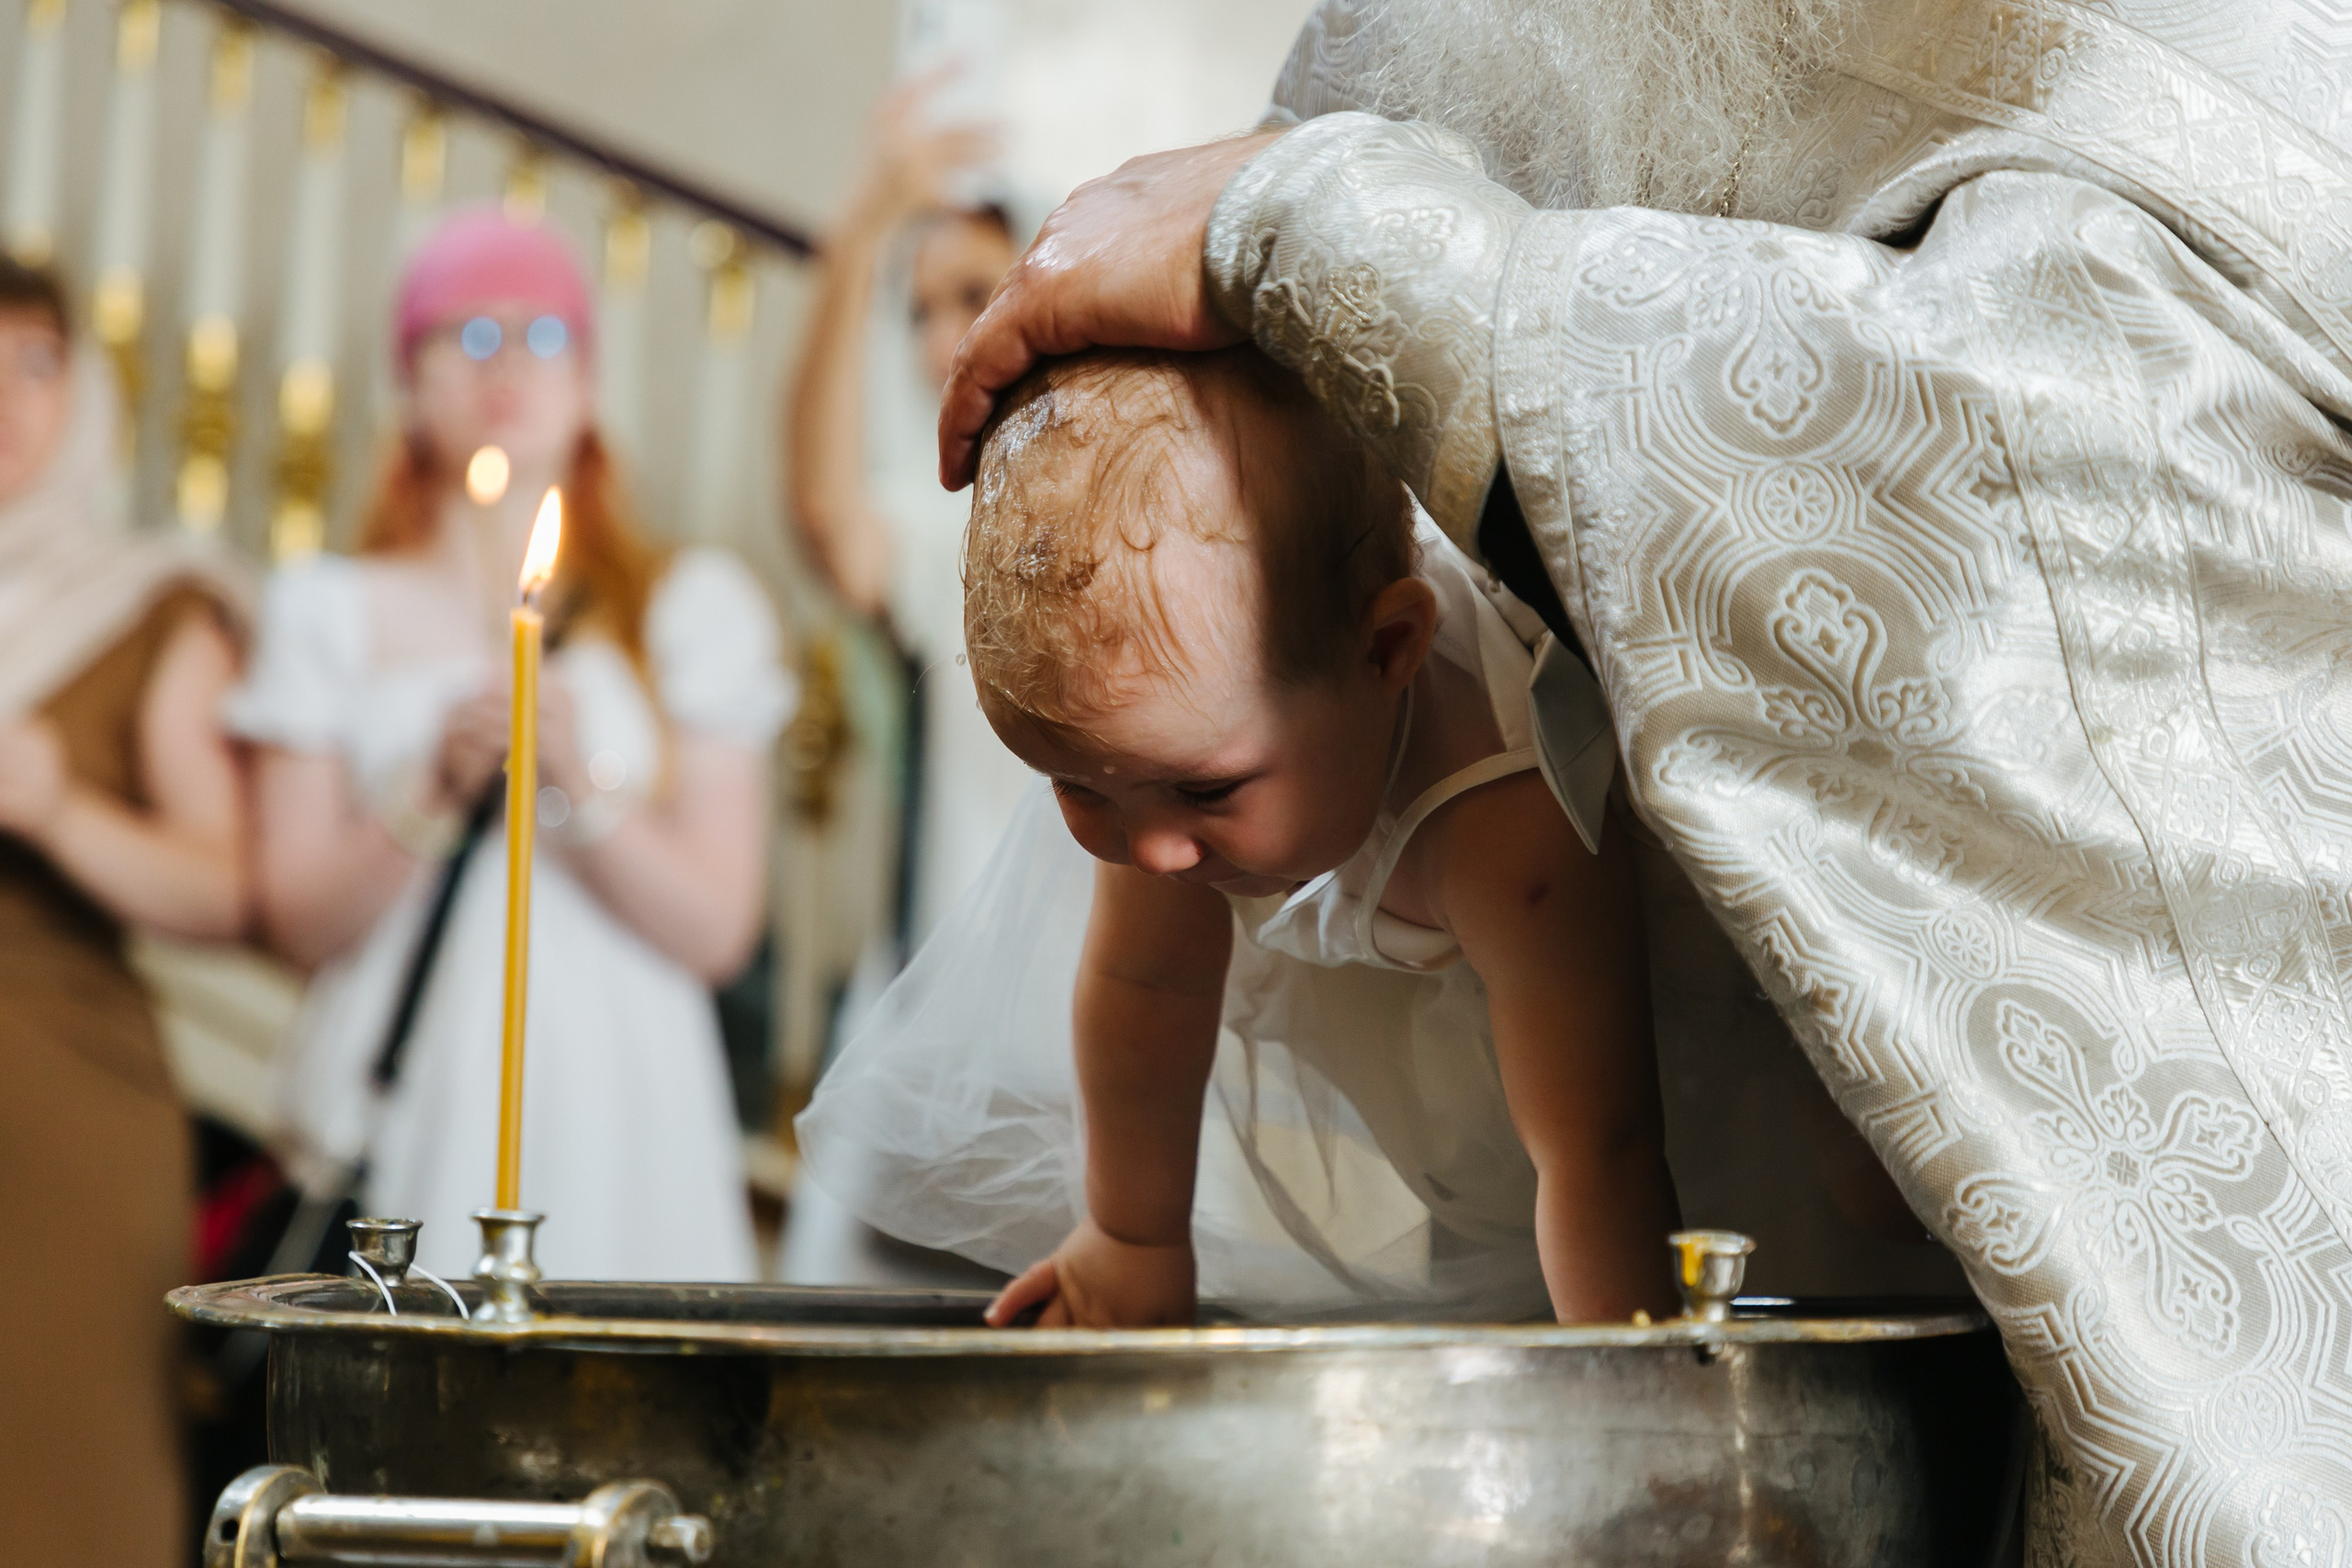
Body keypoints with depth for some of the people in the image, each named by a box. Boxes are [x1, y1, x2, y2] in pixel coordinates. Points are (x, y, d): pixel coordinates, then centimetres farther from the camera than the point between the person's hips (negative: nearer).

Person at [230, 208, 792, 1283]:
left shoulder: (693, 608, 10)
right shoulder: (330, 611, 12)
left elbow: (716, 931, 2)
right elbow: (301, 922, 4)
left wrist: (580, 788, -12)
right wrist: (435, 791, -10)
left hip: (617, 1105, 0)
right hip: (401, 1110, 0)